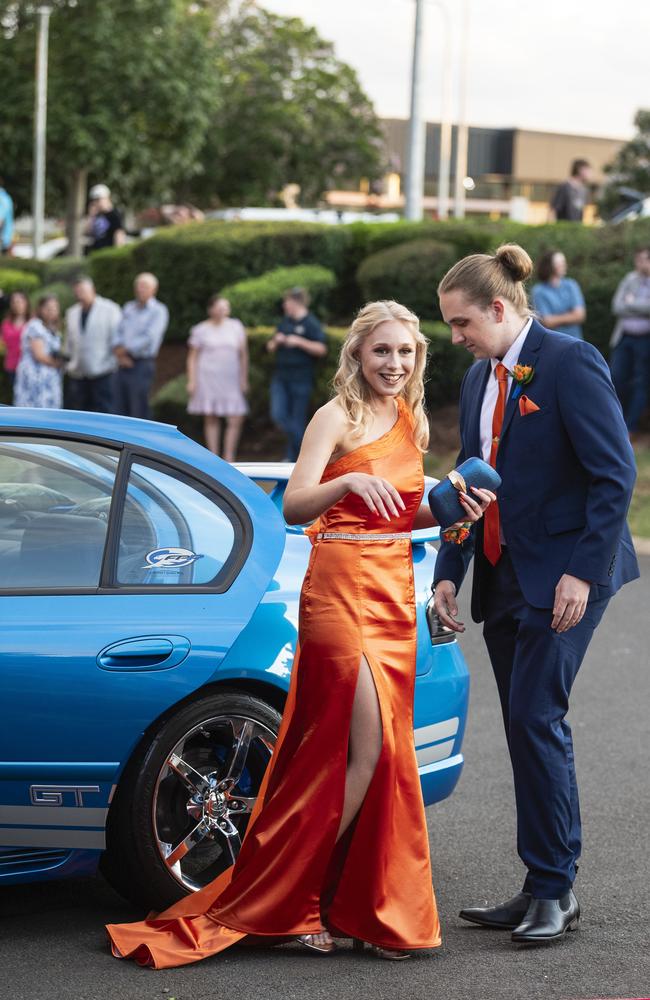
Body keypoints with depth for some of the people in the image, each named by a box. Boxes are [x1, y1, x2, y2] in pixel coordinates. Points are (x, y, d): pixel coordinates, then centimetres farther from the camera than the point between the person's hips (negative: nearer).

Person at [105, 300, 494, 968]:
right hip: (339, 586, -7)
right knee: (366, 745, -13)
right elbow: (294, 506, -16)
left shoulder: (411, 422, 15)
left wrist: (453, 509, 4)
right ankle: (290, 901, -4)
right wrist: (351, 482, -32)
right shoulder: (337, 417, -6)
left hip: (394, 588, 7)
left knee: (383, 750, 5)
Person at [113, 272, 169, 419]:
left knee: (140, 412, -8)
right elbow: (119, 333, 13)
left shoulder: (158, 311, -2)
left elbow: (150, 337, -12)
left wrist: (126, 349, -6)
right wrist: (120, 353, -6)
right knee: (121, 411, 4)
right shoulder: (128, 308, 18)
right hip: (123, 365, 6)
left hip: (142, 365, -6)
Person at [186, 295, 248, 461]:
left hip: (231, 379, 2)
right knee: (211, 419, 1)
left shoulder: (236, 327, 10)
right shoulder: (201, 330, 4)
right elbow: (192, 357, 6)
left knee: (236, 419, -9)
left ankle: (229, 459, -3)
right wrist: (191, 381, -2)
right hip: (208, 377, -2)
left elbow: (243, 354, 13)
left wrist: (243, 379, 9)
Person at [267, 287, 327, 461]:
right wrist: (276, 341, -1)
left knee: (297, 420, -1)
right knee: (278, 414, -6)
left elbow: (321, 349, -13)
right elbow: (271, 348, 22)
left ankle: (295, 457, 8)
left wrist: (299, 342, -20)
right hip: (281, 377, 6)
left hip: (301, 379, -6)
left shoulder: (311, 323, -5)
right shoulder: (284, 322, 15)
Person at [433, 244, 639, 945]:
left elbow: (615, 473, -16)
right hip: (502, 575, 8)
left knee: (535, 718, -12)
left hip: (564, 575, -8)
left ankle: (555, 888, -4)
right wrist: (448, 573, 9)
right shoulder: (479, 379, 13)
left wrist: (583, 572, -20)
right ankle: (544, 891, 14)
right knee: (527, 730, 8)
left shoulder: (570, 363, -12)